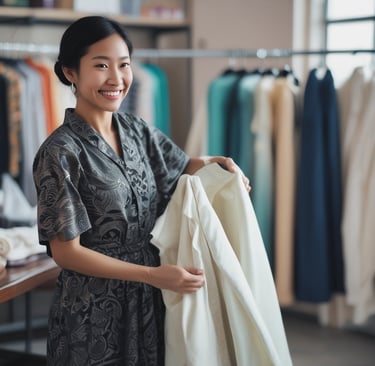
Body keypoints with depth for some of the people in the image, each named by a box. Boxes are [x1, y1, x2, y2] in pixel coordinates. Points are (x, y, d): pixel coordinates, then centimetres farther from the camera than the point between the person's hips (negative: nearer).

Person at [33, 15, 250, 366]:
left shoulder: (137, 130, 2)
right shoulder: (61, 152, -17)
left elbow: (181, 166, 20)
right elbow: (66, 252, -17)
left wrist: (218, 163, -2)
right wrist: (153, 275, -21)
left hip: (149, 302, 6)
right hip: (93, 313, -6)